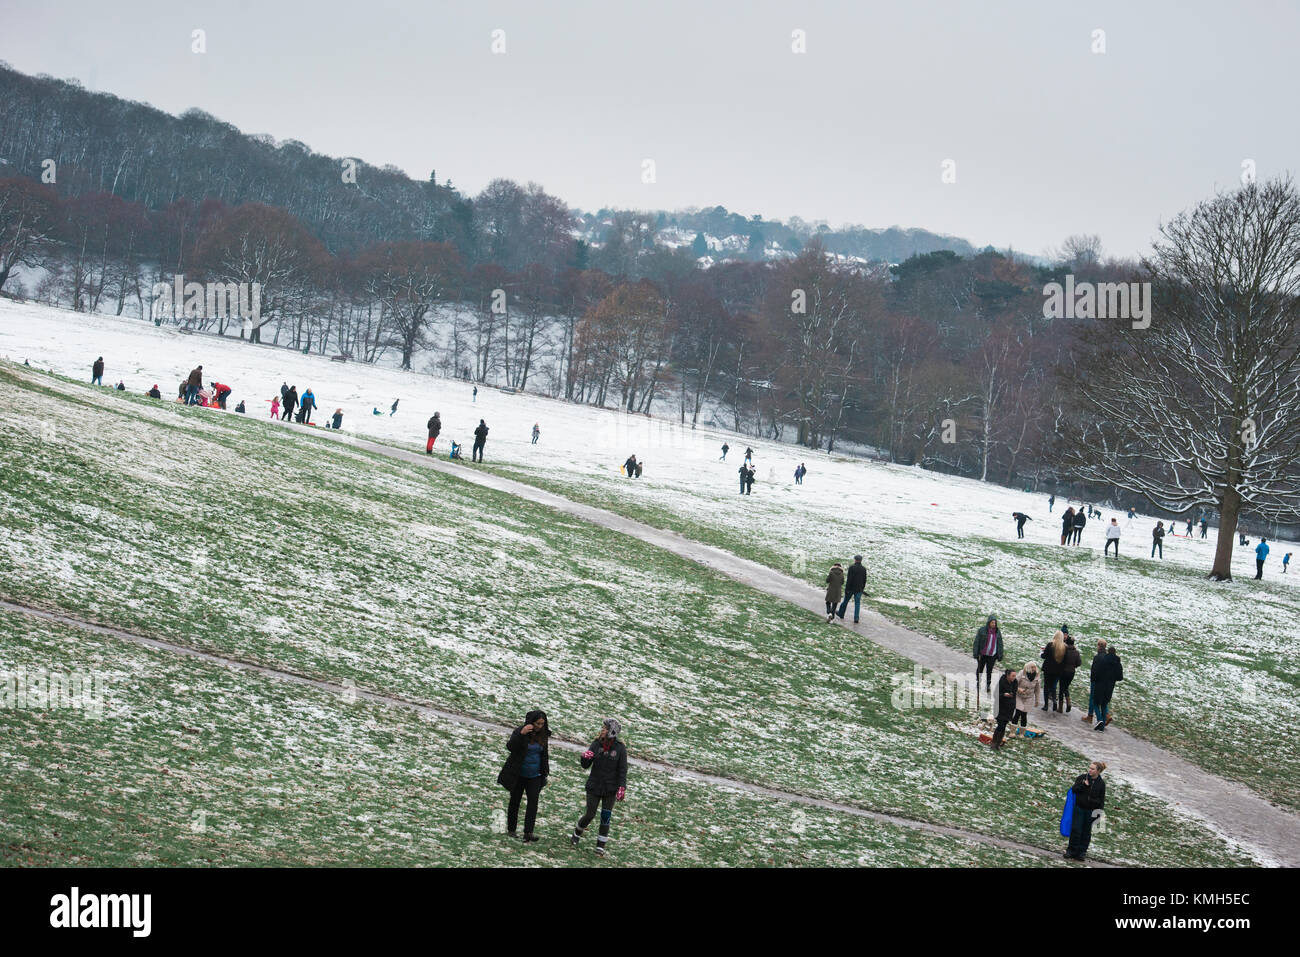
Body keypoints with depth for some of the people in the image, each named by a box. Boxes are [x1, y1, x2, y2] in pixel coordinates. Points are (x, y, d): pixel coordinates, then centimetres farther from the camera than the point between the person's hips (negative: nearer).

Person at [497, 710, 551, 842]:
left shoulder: (543, 735, 3)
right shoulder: (520, 731, -12)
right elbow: (510, 747, -27)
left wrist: (545, 771, 14)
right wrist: (521, 734, -39)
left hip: (535, 776, 3)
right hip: (518, 775, -3)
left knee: (533, 801, -12)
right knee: (515, 801, 11)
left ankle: (528, 833, -18)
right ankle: (511, 829, 27)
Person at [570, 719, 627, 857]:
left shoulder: (620, 748, -8)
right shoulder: (596, 744, -3)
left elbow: (623, 770, -5)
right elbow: (585, 765, -2)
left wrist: (622, 788, -14)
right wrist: (585, 757, -24)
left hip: (610, 789, -1)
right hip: (594, 787, 1)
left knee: (605, 817, -1)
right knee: (590, 814, 5)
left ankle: (600, 847, 9)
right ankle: (577, 833, 33)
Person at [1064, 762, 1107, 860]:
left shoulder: (1101, 784, 0)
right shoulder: (1082, 778, 0)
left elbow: (1101, 800, 4)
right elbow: (1074, 789, -6)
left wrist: (1099, 812, -1)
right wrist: (1083, 785, -20)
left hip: (1091, 811, 0)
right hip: (1079, 808, 0)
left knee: (1086, 832, 4)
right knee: (1076, 830, -3)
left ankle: (1081, 852, 11)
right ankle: (1071, 850, 7)